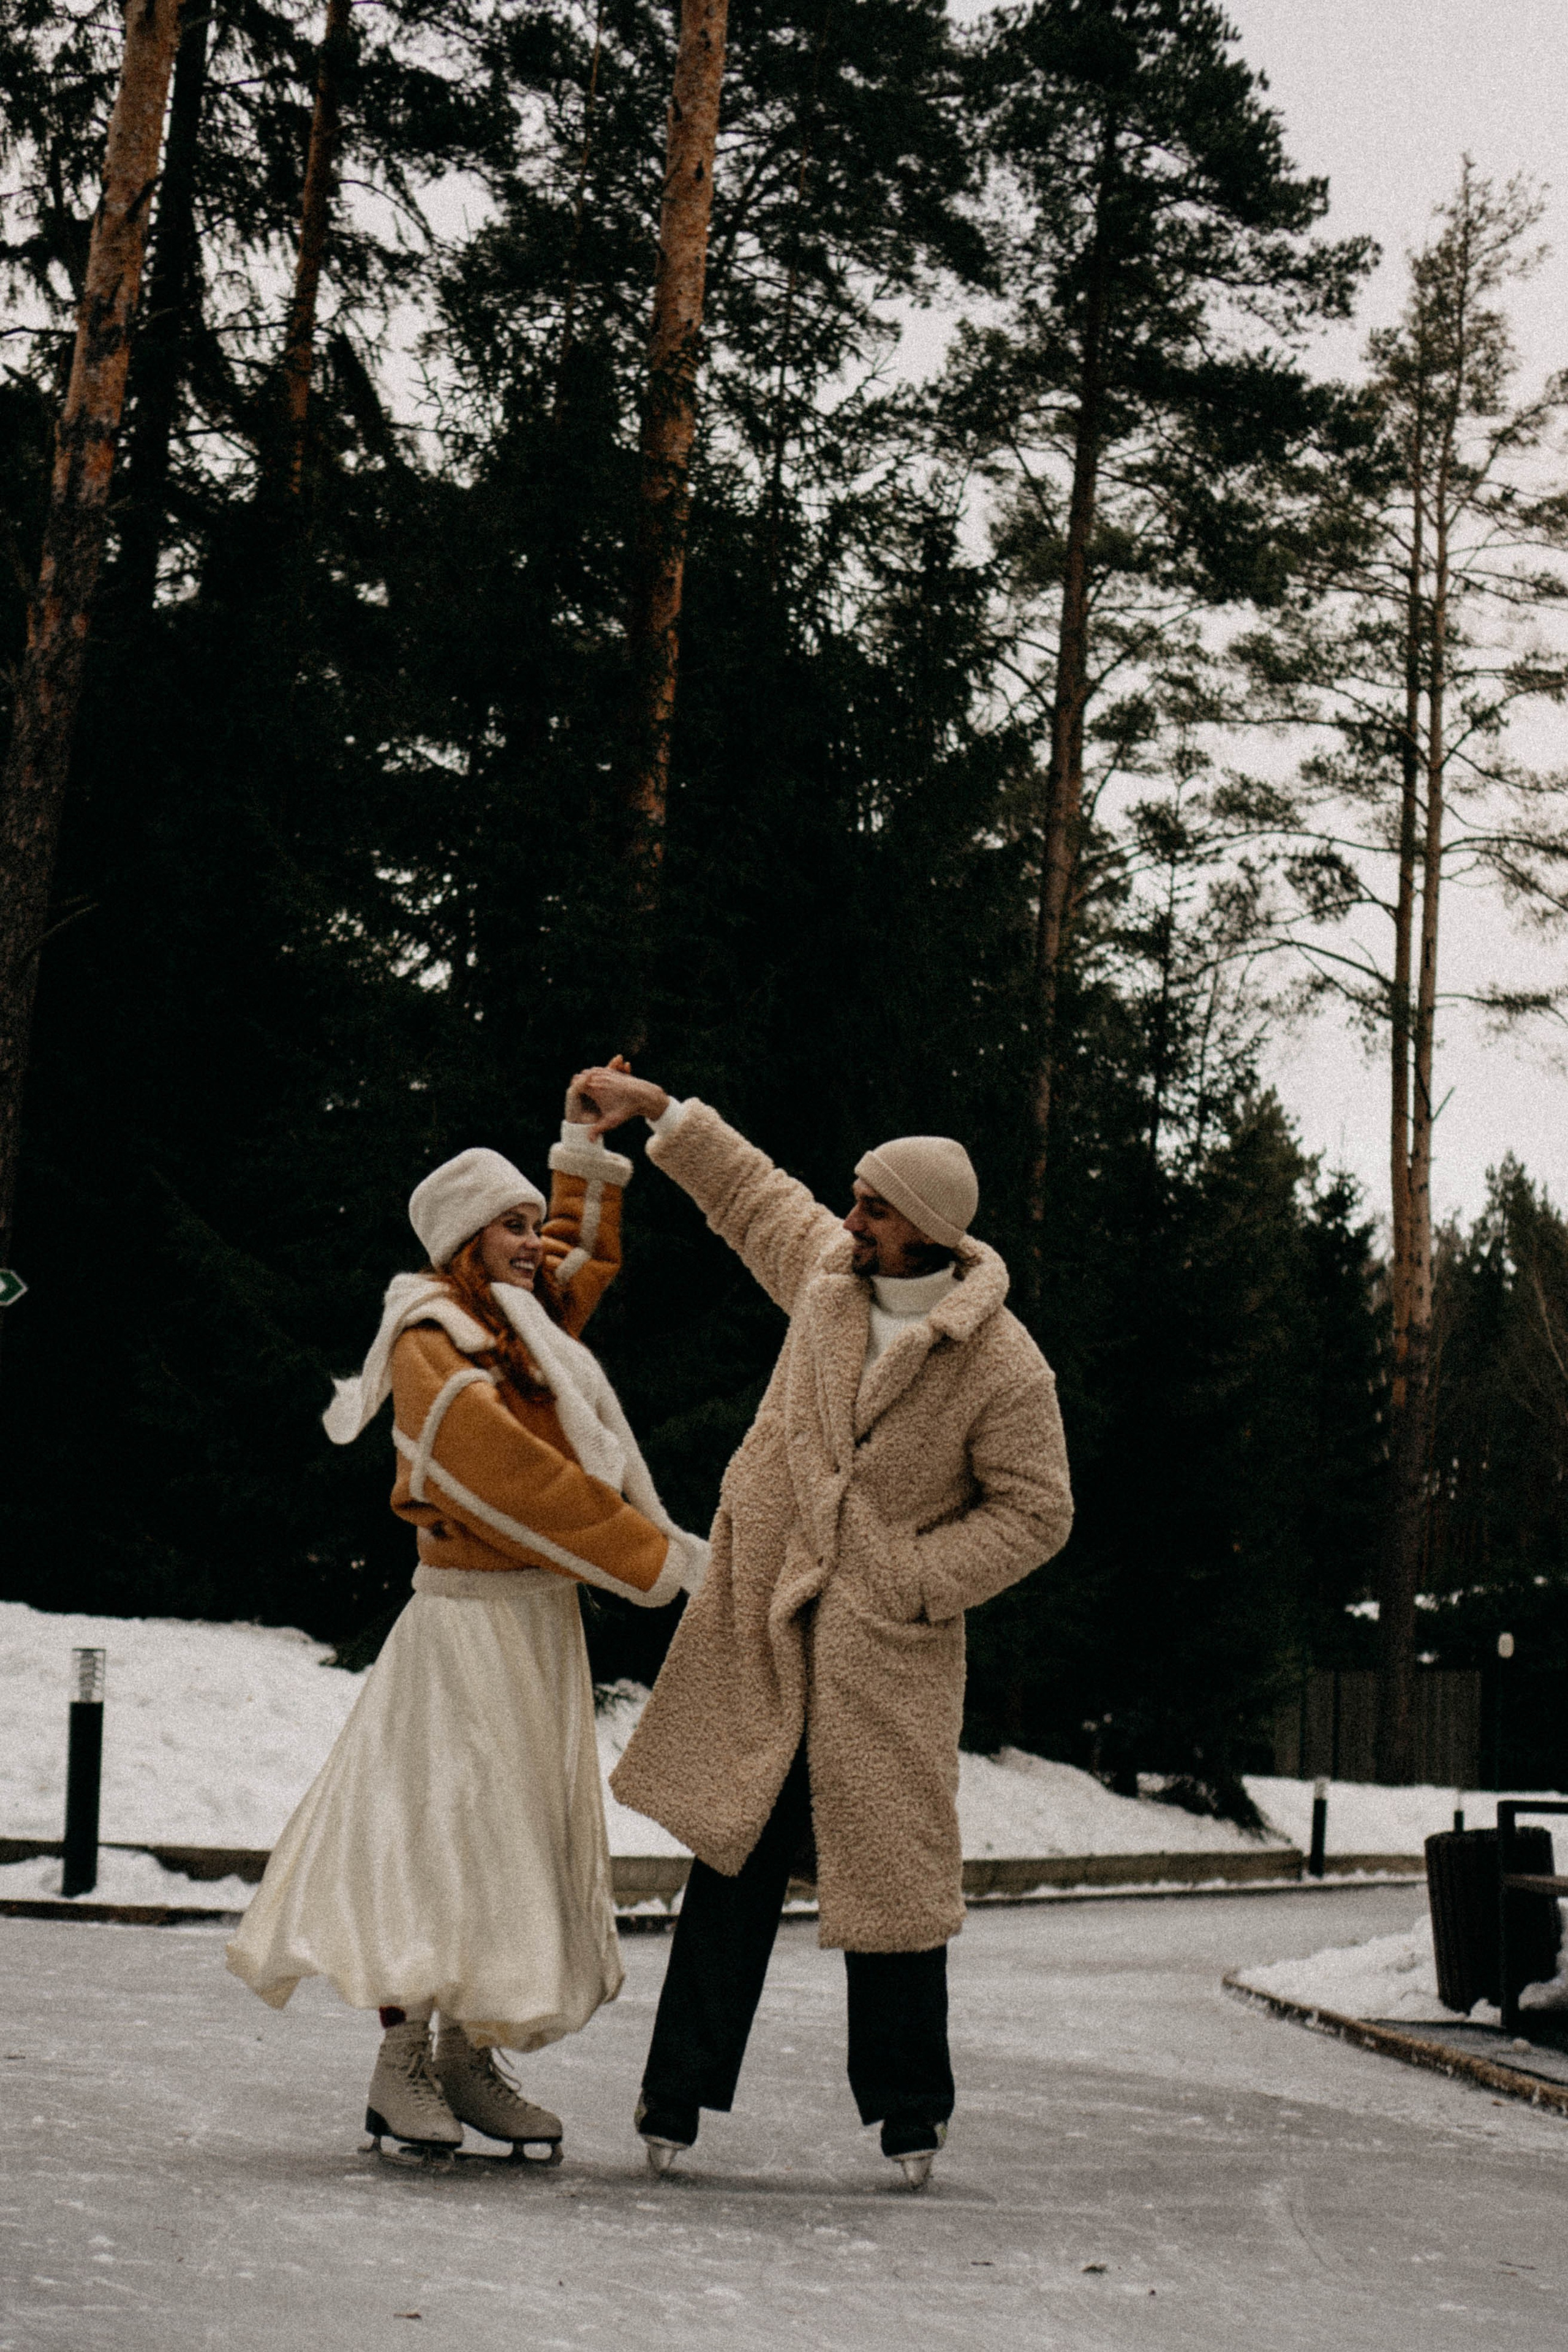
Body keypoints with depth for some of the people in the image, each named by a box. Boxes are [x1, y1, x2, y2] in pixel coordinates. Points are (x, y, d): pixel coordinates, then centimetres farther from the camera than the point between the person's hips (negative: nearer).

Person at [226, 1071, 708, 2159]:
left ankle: (467, 2058, 13)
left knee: (525, 1830, 8)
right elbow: (525, 1480, -19)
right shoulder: (434, 1349, -12)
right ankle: (401, 2065, 0)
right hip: (471, 1618, -9)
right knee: (446, 1820, -8)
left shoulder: (523, 1325, 13)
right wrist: (664, 1555, -17)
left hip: (544, 1619, 9)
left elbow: (585, 1258, 36)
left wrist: (584, 1152, 26)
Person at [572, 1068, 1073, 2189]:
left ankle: (910, 2112, 20)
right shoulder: (827, 1268, 2)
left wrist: (912, 1581, -12)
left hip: (884, 1649, -3)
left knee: (889, 1865, 2)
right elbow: (754, 1190, 22)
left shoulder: (1005, 1368, -13)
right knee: (735, 1854, 5)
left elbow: (1035, 1512, -6)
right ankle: (679, 2096, 13)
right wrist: (659, 1110, 21)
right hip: (757, 1629, 4)